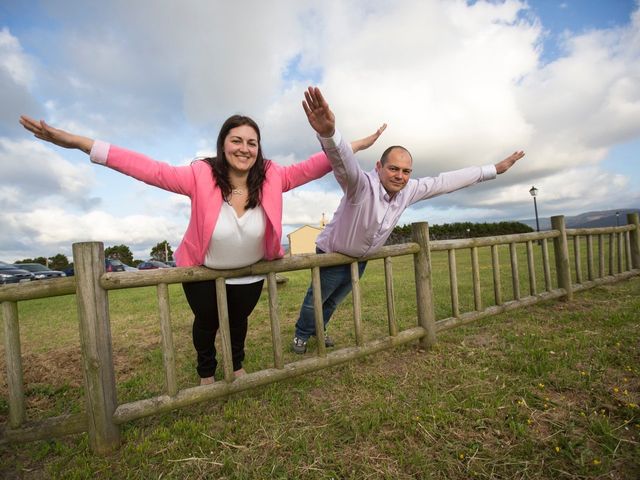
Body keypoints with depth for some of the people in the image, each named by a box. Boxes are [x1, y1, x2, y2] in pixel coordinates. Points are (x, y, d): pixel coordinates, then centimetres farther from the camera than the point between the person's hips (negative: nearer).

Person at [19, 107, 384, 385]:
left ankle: (237, 366, 56)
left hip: (250, 274, 2)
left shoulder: (272, 177, -21)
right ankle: (207, 374, 51)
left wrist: (351, 148, -22)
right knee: (207, 323, 20)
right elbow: (149, 169, -31)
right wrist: (78, 142, -35)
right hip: (203, 273, -2)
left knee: (239, 320, 25)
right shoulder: (201, 176, -28)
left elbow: (309, 168, -21)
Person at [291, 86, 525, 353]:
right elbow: (344, 162, -55)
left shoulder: (409, 190, -14)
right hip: (333, 253, -6)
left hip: (362, 259, 6)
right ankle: (302, 334, 42)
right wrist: (328, 133, -77)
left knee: (335, 300, 26)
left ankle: (318, 330, 52)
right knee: (317, 297, 14)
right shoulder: (361, 185, -35)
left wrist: (493, 170, 1)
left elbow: (445, 182, -4)